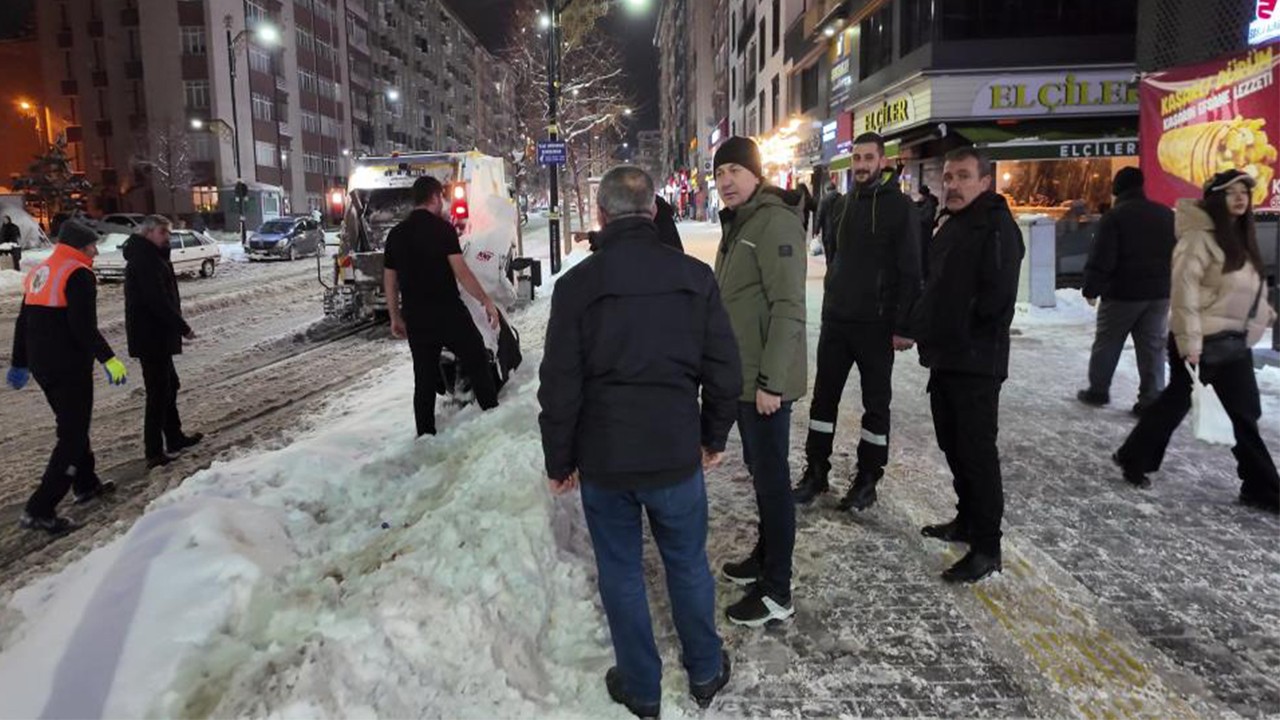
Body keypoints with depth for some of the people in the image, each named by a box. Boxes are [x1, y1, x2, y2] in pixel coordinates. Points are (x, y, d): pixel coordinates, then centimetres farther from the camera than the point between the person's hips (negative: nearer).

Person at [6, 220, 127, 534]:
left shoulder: (40, 272, 15)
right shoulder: (78, 274, -13)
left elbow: (23, 322, 20)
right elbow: (84, 327, -23)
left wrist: (20, 362, 26)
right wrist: (108, 358, -21)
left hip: (41, 366, 10)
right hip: (70, 367, -9)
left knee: (73, 425, 23)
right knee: (73, 436, -5)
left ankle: (86, 484, 37)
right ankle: (40, 510, -8)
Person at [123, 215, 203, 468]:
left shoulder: (148, 257, 17)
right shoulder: (145, 260, -16)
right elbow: (158, 301, -22)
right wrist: (183, 327, -18)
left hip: (154, 335, 11)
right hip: (151, 336, -11)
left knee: (169, 385, 20)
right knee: (159, 392, -6)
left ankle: (175, 438, 32)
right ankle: (154, 452, -2)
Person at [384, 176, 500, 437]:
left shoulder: (396, 234, 9)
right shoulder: (442, 228, -7)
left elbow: (389, 281, 11)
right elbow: (461, 271, -14)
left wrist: (395, 317, 18)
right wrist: (487, 302, -10)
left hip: (415, 317, 5)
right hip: (448, 312, -5)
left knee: (424, 377, 11)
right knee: (477, 362, 9)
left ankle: (425, 435, 13)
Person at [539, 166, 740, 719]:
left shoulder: (576, 285, -10)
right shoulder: (695, 276, -5)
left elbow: (559, 388, -8)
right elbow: (725, 372, -1)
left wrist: (559, 461, 4)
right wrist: (714, 436, 13)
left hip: (603, 458, -1)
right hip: (676, 453, 2)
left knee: (621, 571, 14)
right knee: (688, 564, 18)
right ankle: (705, 672, 35)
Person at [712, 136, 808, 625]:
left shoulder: (775, 222, -16)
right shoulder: (737, 223, 14)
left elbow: (788, 307, -22)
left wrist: (771, 380, -23)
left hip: (765, 380, -10)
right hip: (742, 373, 10)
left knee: (772, 477, -2)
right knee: (758, 470, 20)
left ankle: (776, 592, 9)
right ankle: (765, 557, 36)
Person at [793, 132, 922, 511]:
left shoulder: (900, 206, -8)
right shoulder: (844, 205, 12)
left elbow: (910, 270, -12)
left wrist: (905, 326, -16)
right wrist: (830, 304, 15)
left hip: (876, 323, -6)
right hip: (835, 319, 6)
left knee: (876, 402, 6)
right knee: (824, 396, 9)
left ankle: (867, 480, 16)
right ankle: (816, 472, 20)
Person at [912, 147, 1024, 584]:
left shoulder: (997, 227, -14)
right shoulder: (949, 225, 16)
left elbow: (998, 297, -22)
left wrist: (967, 335, -11)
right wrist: (929, 330, 10)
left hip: (976, 364, -9)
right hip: (945, 358, 9)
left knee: (977, 452, -4)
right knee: (953, 445, 18)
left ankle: (986, 548, 6)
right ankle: (968, 520, 34)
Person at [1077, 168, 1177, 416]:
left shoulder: (1113, 217, -11)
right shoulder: (1167, 215, 8)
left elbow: (1101, 259, -15)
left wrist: (1091, 289, -5)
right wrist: (1172, 288, 19)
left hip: (1123, 293, -5)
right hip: (1160, 293, 5)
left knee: (1107, 343, 10)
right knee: (1153, 346, 7)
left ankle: (1098, 391, 18)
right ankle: (1152, 399, 6)